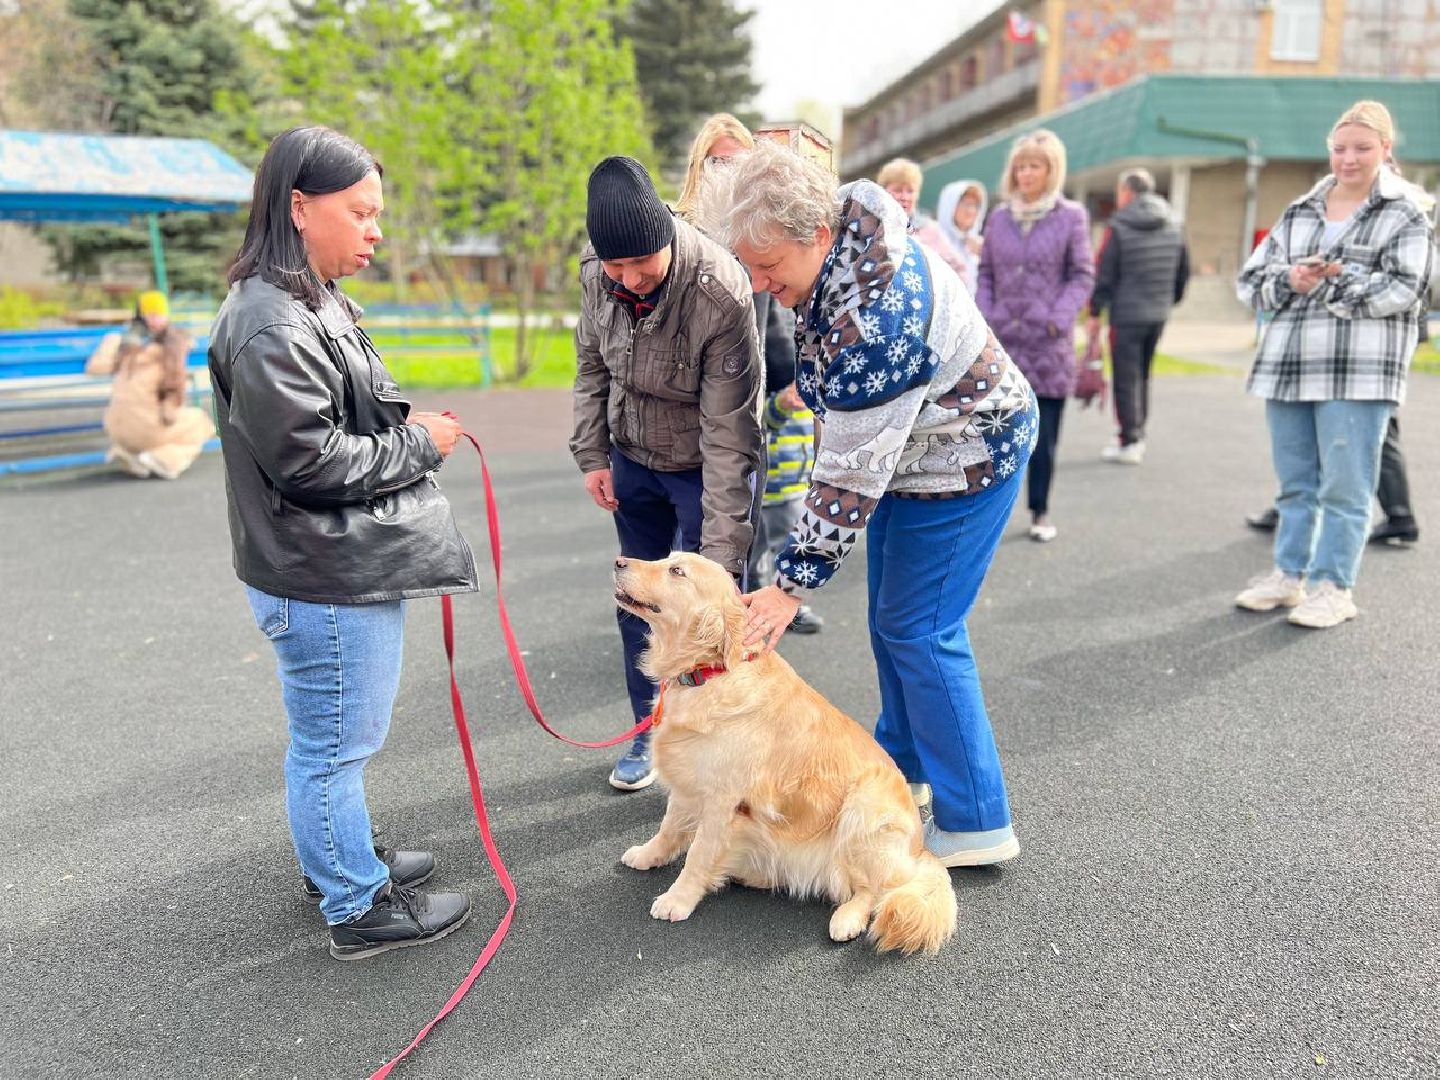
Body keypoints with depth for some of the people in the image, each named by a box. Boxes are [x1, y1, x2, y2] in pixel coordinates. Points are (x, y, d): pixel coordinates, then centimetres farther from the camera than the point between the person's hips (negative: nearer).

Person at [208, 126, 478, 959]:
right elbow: (311, 459, -23)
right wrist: (418, 444, -12)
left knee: (339, 735, 24)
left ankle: (343, 858, 42)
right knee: (336, 743, 5)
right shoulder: (270, 325, -20)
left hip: (357, 564, 10)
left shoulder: (315, 303, 13)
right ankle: (358, 908, 21)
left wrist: (404, 428, 8)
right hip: (322, 581, -10)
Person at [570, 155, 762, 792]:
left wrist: (722, 559, -31)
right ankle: (650, 734, 33)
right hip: (634, 459, 6)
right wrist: (592, 453, 1)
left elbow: (728, 434, -31)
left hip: (705, 467, -5)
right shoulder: (595, 272, -15)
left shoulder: (722, 294, -32)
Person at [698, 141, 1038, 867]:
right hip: (907, 449, 10)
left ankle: (976, 824, 6)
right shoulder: (837, 224, -7)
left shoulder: (875, 317, -35)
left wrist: (793, 584, -26)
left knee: (918, 632, -7)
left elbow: (852, 473, -31)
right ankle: (903, 769, 32)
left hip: (964, 457, -10)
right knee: (890, 619, 15)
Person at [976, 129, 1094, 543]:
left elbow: (1083, 275, 0)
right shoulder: (999, 216, 10)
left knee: (1044, 435, 4)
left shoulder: (1071, 216, 0)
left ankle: (1040, 513, 16)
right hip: (1002, 341, 2)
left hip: (1048, 345, -2)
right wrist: (984, 317, -1)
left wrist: (1058, 319, -12)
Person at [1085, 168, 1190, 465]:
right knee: (1142, 375, 16)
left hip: (1126, 314, -6)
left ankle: (1130, 442, -1)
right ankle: (1137, 435, 22)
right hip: (1158, 313, 6)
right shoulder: (1173, 224, 9)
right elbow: (1183, 270, 13)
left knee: (1126, 377, -1)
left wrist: (1095, 312, -4)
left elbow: (1104, 274, -10)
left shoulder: (1119, 226, -10)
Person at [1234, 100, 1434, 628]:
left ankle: (1332, 586, 7)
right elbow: (1251, 280, 10)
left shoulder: (1405, 215, 3)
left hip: (1359, 373, -4)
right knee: (1295, 481, 13)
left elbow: (1403, 289, -8)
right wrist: (1290, 281, -9)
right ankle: (1288, 574, 23)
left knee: (1344, 486, -3)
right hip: (1287, 366, 5)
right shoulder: (1299, 211, 15)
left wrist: (1335, 280, -13)